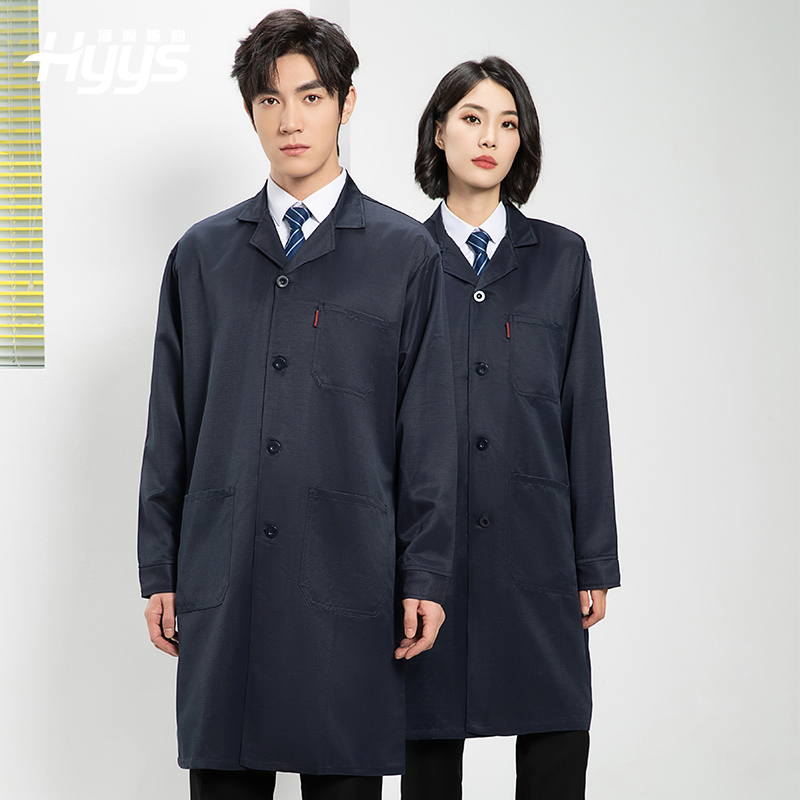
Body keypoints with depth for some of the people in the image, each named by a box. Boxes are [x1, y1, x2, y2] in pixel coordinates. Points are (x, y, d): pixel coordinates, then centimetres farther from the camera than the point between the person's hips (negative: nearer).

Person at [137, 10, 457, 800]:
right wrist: (158, 571, 6)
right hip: (221, 585, 2)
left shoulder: (405, 253, 4)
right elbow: (169, 426, 11)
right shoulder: (202, 254, 11)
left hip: (346, 583, -2)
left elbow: (427, 430, 1)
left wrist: (425, 578, -4)